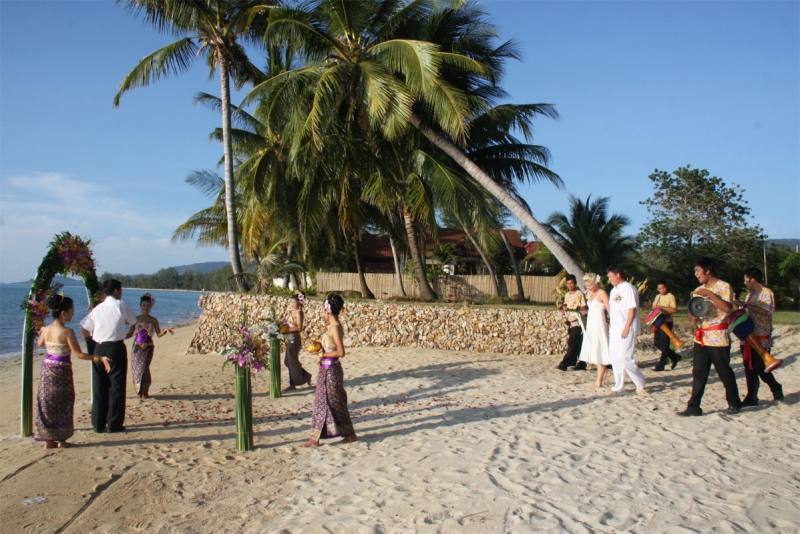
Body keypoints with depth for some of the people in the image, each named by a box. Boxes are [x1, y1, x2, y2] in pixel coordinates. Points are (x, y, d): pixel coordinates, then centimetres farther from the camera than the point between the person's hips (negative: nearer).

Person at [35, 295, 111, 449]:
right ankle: (61, 439, 16)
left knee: (47, 405, 13)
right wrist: (99, 358, -17)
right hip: (62, 372, -5)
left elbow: (40, 344, 20)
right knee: (63, 405, 10)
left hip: (47, 370, 5)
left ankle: (48, 440, 17)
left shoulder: (46, 330, -2)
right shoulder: (67, 332, -19)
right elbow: (78, 354, -20)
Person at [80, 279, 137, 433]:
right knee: (116, 386, 3)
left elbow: (85, 327, 5)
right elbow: (132, 321, 9)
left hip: (99, 348, 4)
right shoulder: (121, 306, -3)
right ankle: (114, 424, 5)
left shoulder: (97, 308, 6)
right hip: (116, 348, -4)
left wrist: (92, 339, 22)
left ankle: (98, 424, 16)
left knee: (99, 387, 10)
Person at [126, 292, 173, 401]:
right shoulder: (136, 319, 6)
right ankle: (138, 391, 13)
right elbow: (130, 334, 11)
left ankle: (144, 392, 3)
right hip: (137, 347, 2)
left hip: (148, 348, -2)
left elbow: (158, 334, -2)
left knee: (143, 368, -8)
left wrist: (165, 331, -20)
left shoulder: (153, 320, 3)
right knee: (135, 368, -1)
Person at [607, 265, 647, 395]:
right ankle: (619, 387, 14)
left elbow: (632, 309, -15)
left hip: (626, 330, -8)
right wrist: (610, 324, 12)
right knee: (614, 357, 6)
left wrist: (626, 328, -19)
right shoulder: (614, 290, 16)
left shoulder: (629, 289, -10)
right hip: (614, 329, 9)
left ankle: (640, 384, 6)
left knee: (624, 357, -12)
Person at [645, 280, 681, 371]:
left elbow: (674, 310, -19)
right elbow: (654, 307, 23)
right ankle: (675, 357, 24)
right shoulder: (657, 296, 14)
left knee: (664, 345, -2)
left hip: (667, 322, -8)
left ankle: (661, 365, 4)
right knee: (657, 343, 10)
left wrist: (661, 307, -24)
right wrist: (649, 305, 2)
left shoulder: (670, 296, -9)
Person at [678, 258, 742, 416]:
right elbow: (691, 310, 16)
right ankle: (694, 406, 3)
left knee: (725, 372, 6)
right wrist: (692, 317, -7)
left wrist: (709, 294, -25)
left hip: (718, 338, -6)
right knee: (698, 373, 2)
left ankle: (734, 403, 25)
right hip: (701, 338, 6)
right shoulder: (699, 290, 14)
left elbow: (728, 308, -22)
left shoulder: (724, 287, -7)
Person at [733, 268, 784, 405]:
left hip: (762, 338, -7)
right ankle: (751, 398, 12)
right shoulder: (750, 294, 15)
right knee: (750, 369, 6)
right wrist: (737, 305, 2)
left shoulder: (766, 293, -8)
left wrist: (745, 305, -25)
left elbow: (765, 311, -23)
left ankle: (776, 389, 21)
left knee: (760, 368, -4)